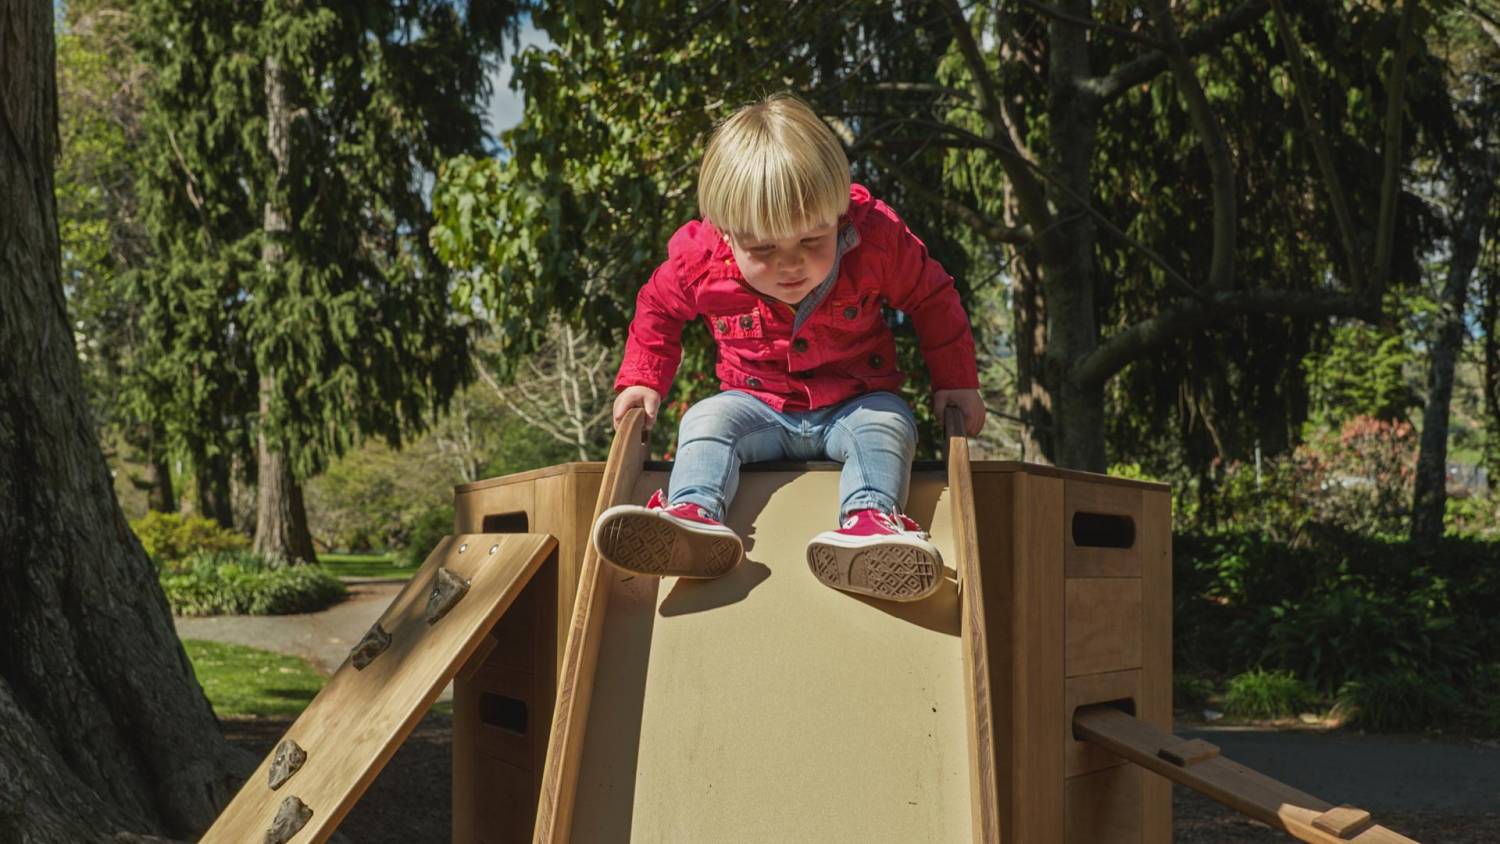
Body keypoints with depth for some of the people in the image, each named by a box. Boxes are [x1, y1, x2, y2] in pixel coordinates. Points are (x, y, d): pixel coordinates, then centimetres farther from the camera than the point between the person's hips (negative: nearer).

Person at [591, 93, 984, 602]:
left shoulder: (877, 239, -19)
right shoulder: (700, 259, -17)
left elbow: (932, 299, -2)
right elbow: (657, 309, 5)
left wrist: (956, 381, -4)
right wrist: (642, 380, -3)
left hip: (854, 404, 0)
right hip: (758, 405, 1)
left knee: (889, 423, -30)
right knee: (705, 420, -25)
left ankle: (870, 520, -52)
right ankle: (695, 514, -48)